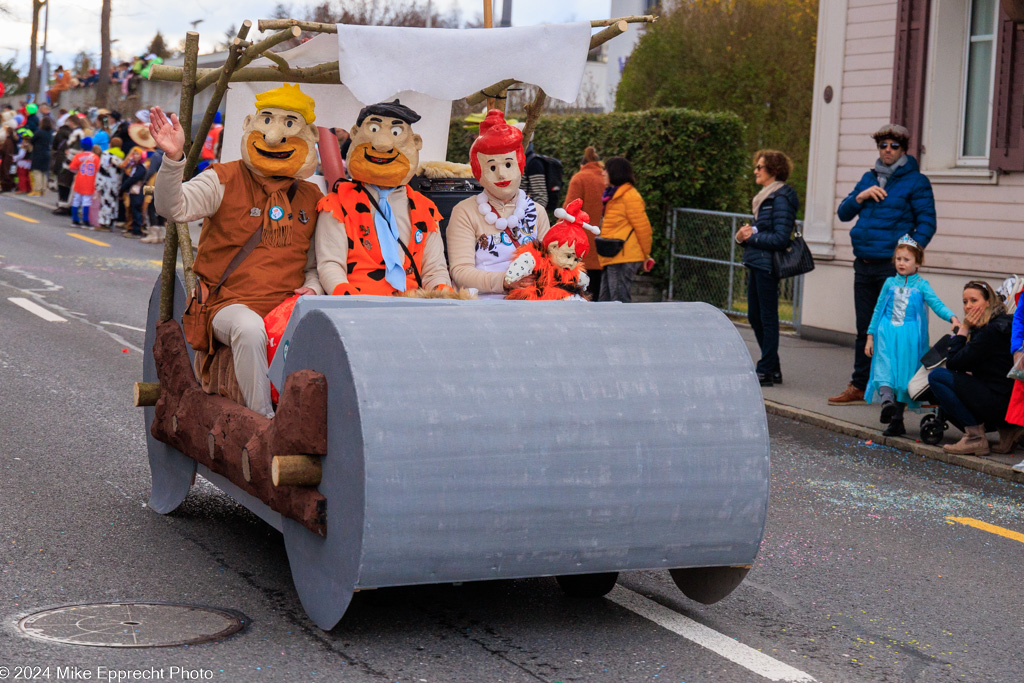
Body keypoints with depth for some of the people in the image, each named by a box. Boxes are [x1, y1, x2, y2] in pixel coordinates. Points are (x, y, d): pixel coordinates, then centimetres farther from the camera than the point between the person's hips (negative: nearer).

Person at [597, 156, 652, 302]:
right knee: (605, 300, 10)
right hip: (611, 258, 10)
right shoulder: (613, 195, 19)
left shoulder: (630, 196, -12)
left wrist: (645, 255, -4)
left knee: (619, 300, -9)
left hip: (623, 257, -10)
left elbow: (643, 227, -11)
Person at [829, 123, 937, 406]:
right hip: (864, 264, 6)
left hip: (893, 266, -6)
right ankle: (859, 387, 17)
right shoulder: (868, 179, 16)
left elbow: (927, 222, -6)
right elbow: (844, 213, 15)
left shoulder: (916, 181, -1)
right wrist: (860, 196, -3)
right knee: (865, 329, 11)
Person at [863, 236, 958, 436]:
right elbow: (878, 309, 16)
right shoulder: (890, 283, 10)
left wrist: (952, 318, -24)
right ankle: (887, 400, -36)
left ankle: (897, 420, 0)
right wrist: (870, 335, 14)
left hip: (909, 336, -1)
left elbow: (937, 305, -5)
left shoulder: (921, 285, 4)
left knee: (904, 375, -1)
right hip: (887, 333, 1)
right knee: (885, 366, -20)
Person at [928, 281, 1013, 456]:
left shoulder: (991, 331, -18)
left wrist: (963, 329, -9)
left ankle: (975, 437, -9)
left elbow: (953, 363, -14)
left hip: (1000, 405, -11)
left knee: (937, 376, -10)